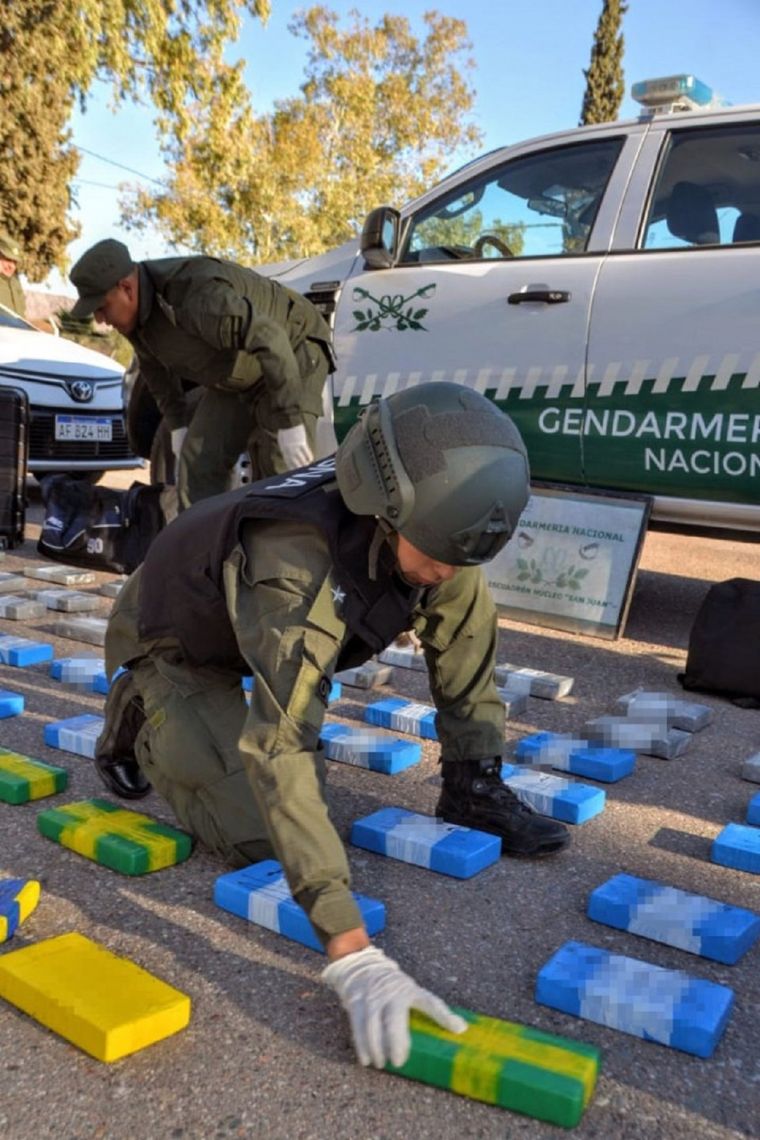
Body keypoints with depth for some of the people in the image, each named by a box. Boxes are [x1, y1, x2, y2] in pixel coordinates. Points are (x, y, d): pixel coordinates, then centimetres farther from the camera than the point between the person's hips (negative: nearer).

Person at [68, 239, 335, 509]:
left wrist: (290, 422, -40)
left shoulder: (196, 296, -36)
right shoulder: (136, 309, -8)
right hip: (236, 378, 8)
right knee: (197, 463, -2)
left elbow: (270, 340, -40)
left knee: (283, 474, -20)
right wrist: (176, 423, 11)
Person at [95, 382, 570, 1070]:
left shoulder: (429, 528, -23)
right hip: (174, 649, -5)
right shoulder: (291, 560, -44)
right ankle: (143, 724, 4)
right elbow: (278, 748, -50)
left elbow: (464, 652, -7)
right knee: (259, 838, -22)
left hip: (267, 640, 6)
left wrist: (479, 781, -8)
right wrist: (353, 953, -54)